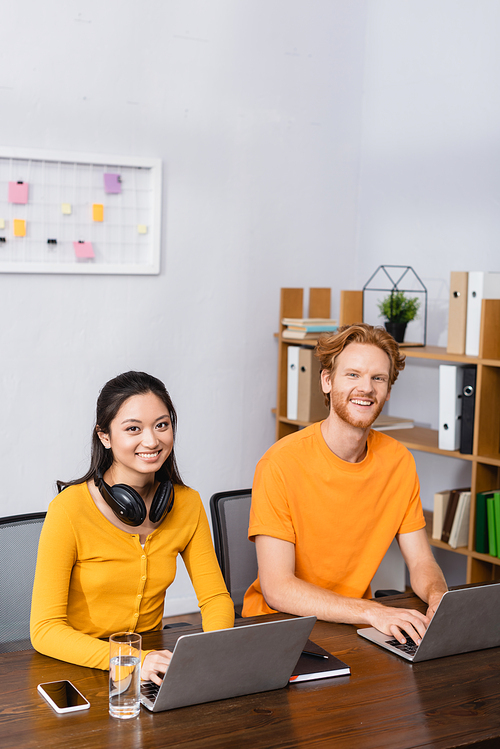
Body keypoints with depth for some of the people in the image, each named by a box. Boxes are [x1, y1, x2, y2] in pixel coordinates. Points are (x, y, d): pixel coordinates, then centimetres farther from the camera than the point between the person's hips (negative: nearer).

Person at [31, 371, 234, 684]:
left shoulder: (187, 504, 0)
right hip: (79, 667, -3)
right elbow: (45, 629, -17)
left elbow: (215, 597, 6)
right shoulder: (70, 509, -15)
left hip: (152, 656, 3)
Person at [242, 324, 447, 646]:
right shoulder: (282, 463, -18)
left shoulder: (399, 461, -2)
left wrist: (439, 596, -20)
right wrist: (371, 611, -33)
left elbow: (421, 562, 4)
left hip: (353, 622, 5)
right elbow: (277, 589, -22)